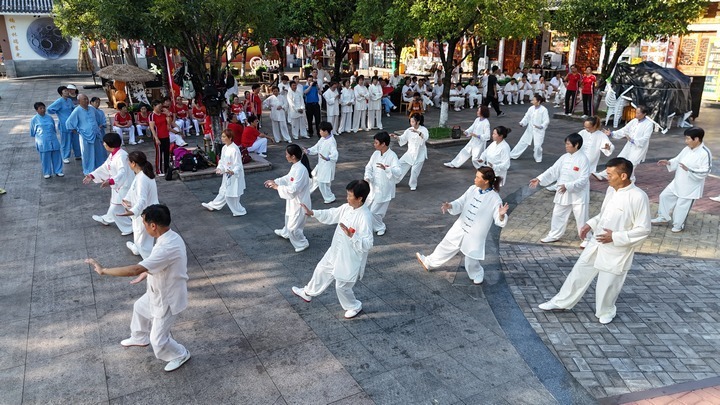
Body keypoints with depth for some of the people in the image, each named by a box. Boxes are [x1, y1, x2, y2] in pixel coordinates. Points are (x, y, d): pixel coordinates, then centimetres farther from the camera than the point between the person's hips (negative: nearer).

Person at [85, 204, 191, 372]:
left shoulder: (167, 248, -40)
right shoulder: (169, 237, -8)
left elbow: (134, 270, -41)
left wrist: (103, 270, -31)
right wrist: (146, 273, 11)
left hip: (167, 299, -9)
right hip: (159, 292, 9)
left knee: (158, 340, 8)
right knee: (140, 308, 33)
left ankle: (180, 355, 36)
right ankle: (140, 338, 60)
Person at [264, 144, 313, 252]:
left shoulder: (301, 170, -33)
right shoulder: (295, 166, -2)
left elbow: (293, 189, -32)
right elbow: (288, 178, 14)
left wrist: (277, 187, -21)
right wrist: (274, 181, 3)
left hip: (300, 202, -10)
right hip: (294, 200, 10)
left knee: (293, 226, 4)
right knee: (289, 217, 33)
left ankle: (302, 243, 27)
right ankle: (286, 233, 60)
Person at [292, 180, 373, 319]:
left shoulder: (365, 218, -31)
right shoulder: (347, 208, -6)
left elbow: (367, 244, -30)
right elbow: (331, 214, 9)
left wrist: (351, 235, -42)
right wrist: (312, 213, -2)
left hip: (350, 259, -8)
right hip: (336, 252, 8)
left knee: (342, 286, 9)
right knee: (321, 270, 26)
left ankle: (354, 307, 39)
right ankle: (308, 293, 51)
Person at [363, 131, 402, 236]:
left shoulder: (392, 156, -19)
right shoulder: (375, 154, 1)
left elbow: (397, 172, -27)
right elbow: (369, 167, 5)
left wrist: (386, 168, -44)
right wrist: (367, 178, -14)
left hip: (384, 189, -6)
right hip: (373, 187, 6)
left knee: (374, 211, -3)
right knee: (366, 209, 13)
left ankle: (380, 227, 24)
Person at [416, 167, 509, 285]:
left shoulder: (495, 199, -22)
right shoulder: (472, 189, -6)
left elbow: (500, 222, -19)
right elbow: (460, 203, 2)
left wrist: (501, 215, -42)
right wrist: (450, 206, -18)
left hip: (475, 234, -5)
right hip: (460, 227, 5)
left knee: (471, 260, 9)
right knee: (446, 246, 21)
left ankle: (477, 275, 42)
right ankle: (428, 263, 42)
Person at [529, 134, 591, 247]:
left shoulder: (583, 159, -17)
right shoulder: (564, 157, 2)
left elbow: (583, 179, -21)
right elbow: (553, 170, 3)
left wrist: (568, 186, -29)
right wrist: (539, 179, -7)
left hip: (578, 194, -6)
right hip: (563, 193, 7)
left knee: (581, 217, 4)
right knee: (558, 214, 16)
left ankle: (586, 239, 22)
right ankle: (554, 235, 32)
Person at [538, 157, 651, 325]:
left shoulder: (638, 197, -22)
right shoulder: (611, 190, 1)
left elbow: (643, 229, -18)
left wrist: (616, 237, -22)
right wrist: (590, 224, 1)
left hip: (617, 251, -7)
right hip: (597, 243, 7)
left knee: (607, 284, 10)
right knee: (580, 272, 15)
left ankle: (606, 311, 38)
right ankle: (561, 301, 31)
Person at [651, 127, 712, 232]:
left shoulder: (705, 153, -23)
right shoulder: (687, 149, 0)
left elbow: (705, 171, -24)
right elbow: (678, 160, 13)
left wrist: (689, 170, -34)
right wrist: (668, 163, -5)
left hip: (691, 187, -8)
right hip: (678, 183, 8)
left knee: (682, 206, 4)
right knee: (664, 195, 14)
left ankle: (678, 225, 26)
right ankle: (663, 217, 33)